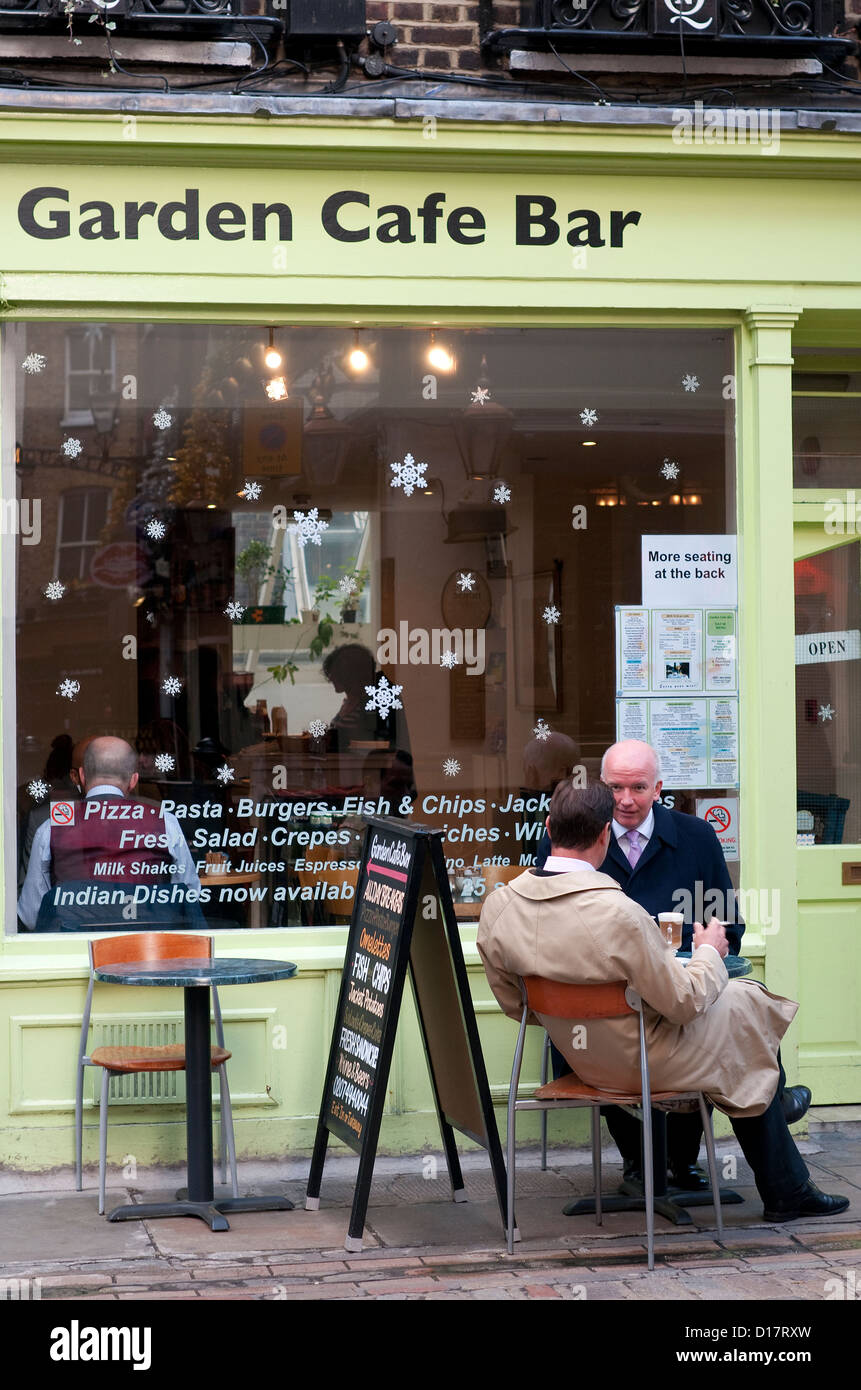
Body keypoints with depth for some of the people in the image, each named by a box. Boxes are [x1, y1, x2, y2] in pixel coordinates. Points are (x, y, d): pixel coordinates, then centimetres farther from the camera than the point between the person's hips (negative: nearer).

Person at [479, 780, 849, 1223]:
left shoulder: (496, 907, -14)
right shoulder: (619, 914, -35)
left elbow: (513, 1004, 1)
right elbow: (684, 1002, -22)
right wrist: (709, 953, -2)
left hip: (581, 1062, 7)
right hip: (647, 1063, -7)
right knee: (751, 1003, 20)